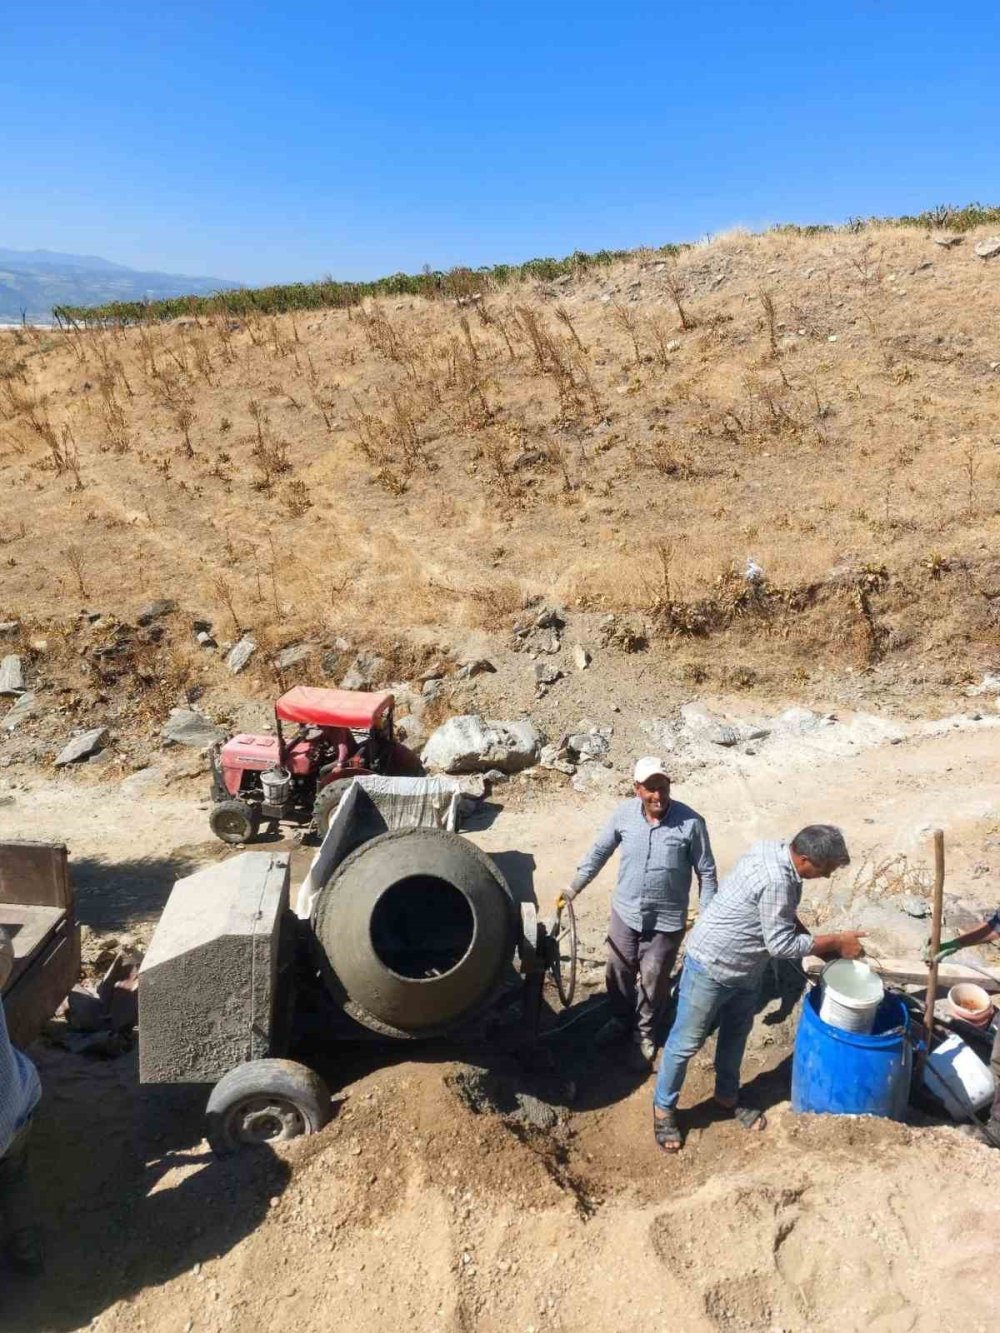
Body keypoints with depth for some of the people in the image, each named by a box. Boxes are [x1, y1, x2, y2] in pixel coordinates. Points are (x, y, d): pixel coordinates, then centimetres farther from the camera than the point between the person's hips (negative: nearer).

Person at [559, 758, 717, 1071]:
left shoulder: (690, 822, -21)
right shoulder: (624, 814, -13)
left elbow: (706, 872, -10)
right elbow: (599, 852, 2)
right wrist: (573, 888, 5)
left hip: (666, 920, -3)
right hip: (625, 912, 3)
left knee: (653, 980, 15)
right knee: (618, 971, 20)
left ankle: (645, 1033, 41)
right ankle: (621, 1020, 48)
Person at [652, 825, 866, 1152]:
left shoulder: (775, 851, -5)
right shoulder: (776, 881, -33)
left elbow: (785, 916, 12)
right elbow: (781, 944, -24)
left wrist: (819, 944, 6)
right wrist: (835, 942, -16)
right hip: (711, 969, -10)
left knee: (736, 1035, 25)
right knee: (687, 1042, 8)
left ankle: (727, 1096, 46)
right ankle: (663, 1108, 26)